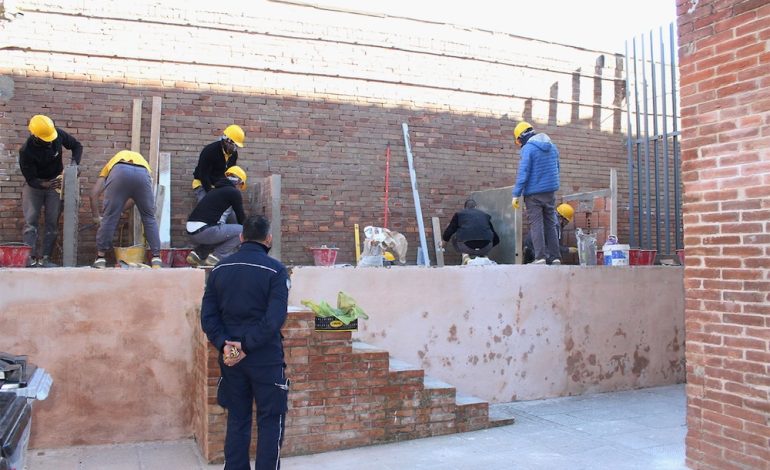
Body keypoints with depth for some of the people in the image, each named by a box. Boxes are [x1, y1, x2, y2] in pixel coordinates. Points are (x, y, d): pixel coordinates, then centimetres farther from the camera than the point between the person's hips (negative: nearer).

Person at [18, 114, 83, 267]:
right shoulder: (26, 151, -26)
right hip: (34, 185, -2)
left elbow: (77, 146, 0)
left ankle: (45, 259, -1)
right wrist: (46, 184, -42)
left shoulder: (58, 135, -19)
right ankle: (31, 259, -12)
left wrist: (74, 163, -18)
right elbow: (31, 179, -22)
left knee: (52, 223, -3)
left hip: (56, 181, 3)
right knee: (30, 222, -11)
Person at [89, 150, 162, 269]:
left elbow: (93, 194, 30)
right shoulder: (142, 160, 44)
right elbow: (135, 198, 38)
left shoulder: (111, 164, 41)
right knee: (149, 218, 17)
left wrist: (96, 216, 41)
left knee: (109, 218, 13)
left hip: (119, 172, -1)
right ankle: (156, 259, 18)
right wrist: (120, 209, 49)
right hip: (142, 174, 1)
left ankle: (100, 258, 18)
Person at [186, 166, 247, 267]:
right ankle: (217, 257, -2)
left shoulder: (215, 190, 24)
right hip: (204, 231, -8)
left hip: (191, 232, 8)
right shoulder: (234, 192, 1)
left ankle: (197, 254, 16)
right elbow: (241, 217, 7)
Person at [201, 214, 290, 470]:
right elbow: (275, 318, -20)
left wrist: (224, 344, -8)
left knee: (237, 420, 16)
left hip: (230, 359, 5)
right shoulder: (275, 270, -11)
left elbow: (208, 315, 0)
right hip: (266, 358, -4)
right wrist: (246, 346, -16)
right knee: (270, 422, 7)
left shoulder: (219, 269, 4)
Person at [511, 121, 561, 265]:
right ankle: (555, 257, 9)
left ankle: (540, 257, -9)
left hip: (533, 193, -6)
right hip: (551, 192, 6)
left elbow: (523, 172, -16)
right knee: (550, 224, 10)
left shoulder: (528, 149, -11)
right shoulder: (552, 147, 12)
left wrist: (516, 194, -15)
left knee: (536, 224, -3)